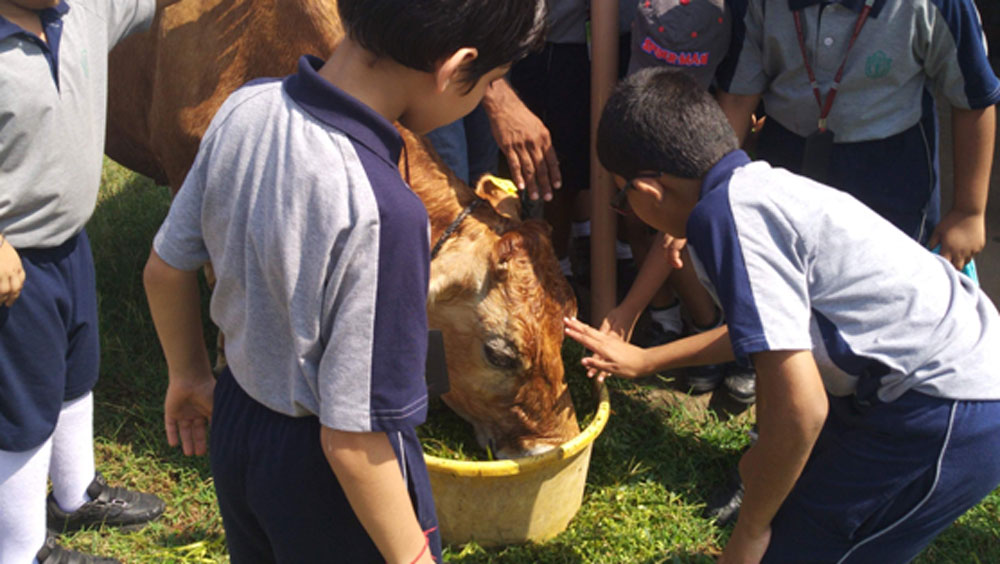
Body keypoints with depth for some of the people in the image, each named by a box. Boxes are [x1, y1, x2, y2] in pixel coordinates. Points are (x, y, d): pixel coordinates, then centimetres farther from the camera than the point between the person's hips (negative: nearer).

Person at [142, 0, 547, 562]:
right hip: (323, 475, -6)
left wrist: (190, 376, 19)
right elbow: (353, 438, -29)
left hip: (238, 417, 7)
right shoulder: (381, 212, -35)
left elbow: (167, 269, 1)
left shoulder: (246, 108, -14)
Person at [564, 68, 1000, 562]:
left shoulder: (725, 213, -18)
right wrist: (644, 360, 38)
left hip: (947, 424, -10)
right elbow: (774, 327, 30)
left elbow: (799, 409, -23)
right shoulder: (762, 183, 10)